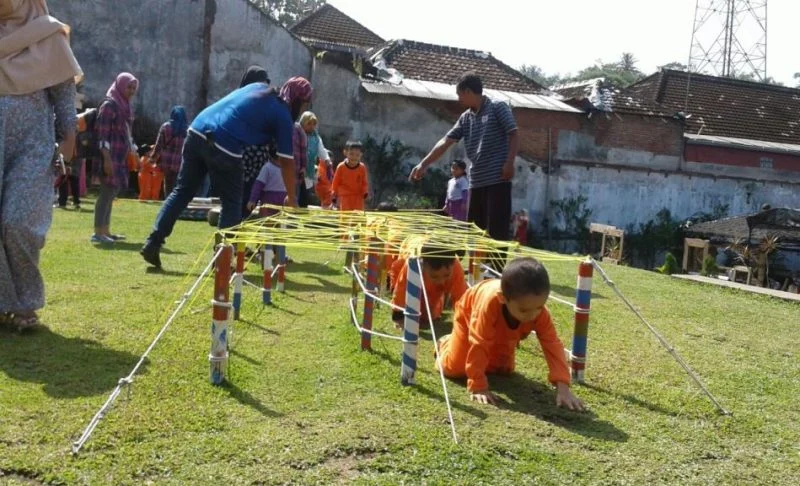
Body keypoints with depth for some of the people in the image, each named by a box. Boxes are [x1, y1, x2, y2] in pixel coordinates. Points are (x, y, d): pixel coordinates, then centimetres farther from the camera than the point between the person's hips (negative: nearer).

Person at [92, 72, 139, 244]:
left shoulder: (125, 107, 18)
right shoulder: (109, 105, -9)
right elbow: (102, 133, -15)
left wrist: (133, 153, 20)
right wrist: (106, 158, -22)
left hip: (121, 156, 9)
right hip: (110, 156, -9)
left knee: (112, 192, 11)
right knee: (107, 191, -10)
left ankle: (105, 230, 17)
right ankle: (97, 232, -8)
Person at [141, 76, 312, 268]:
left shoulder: (259, 87, 23)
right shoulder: (283, 117, 6)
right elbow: (286, 163, 7)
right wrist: (292, 199, 13)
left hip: (196, 132, 6)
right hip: (224, 147, -6)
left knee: (181, 192, 13)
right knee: (232, 203, 10)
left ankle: (152, 244, 10)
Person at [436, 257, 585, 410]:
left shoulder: (540, 313, -39)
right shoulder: (490, 303, -52)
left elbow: (553, 346, -38)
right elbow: (479, 345, -46)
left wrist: (563, 387, -48)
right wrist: (478, 387, -44)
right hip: (470, 315, -4)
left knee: (503, 370, 7)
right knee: (454, 368, -6)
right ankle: (446, 344, 27)